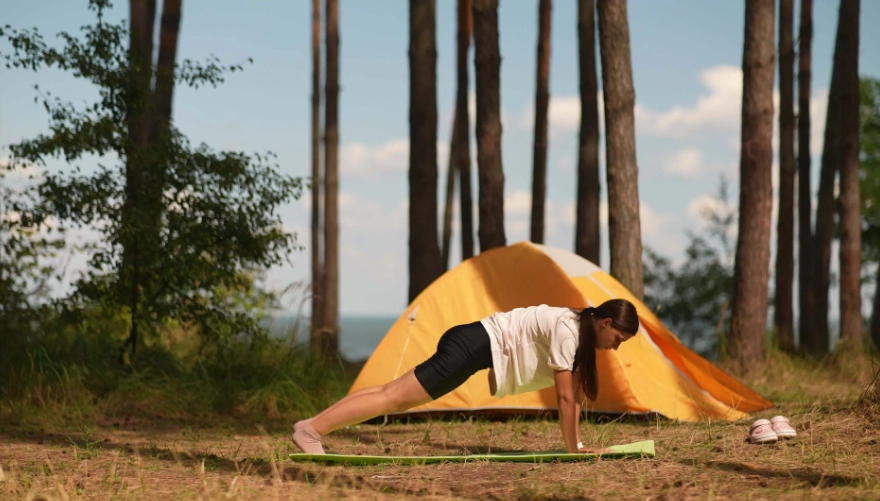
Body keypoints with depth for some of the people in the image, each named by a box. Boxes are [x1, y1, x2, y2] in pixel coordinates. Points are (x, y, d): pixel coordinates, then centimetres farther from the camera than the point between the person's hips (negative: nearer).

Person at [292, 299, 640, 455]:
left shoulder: (579, 330, 11)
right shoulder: (567, 330, -18)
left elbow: (572, 393, 16)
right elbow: (564, 396, -18)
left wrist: (578, 442, 14)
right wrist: (571, 448, -12)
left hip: (477, 344, 9)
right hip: (475, 345, -9)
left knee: (397, 394, 7)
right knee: (397, 397, -12)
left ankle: (313, 426, 6)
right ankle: (311, 430, -15)